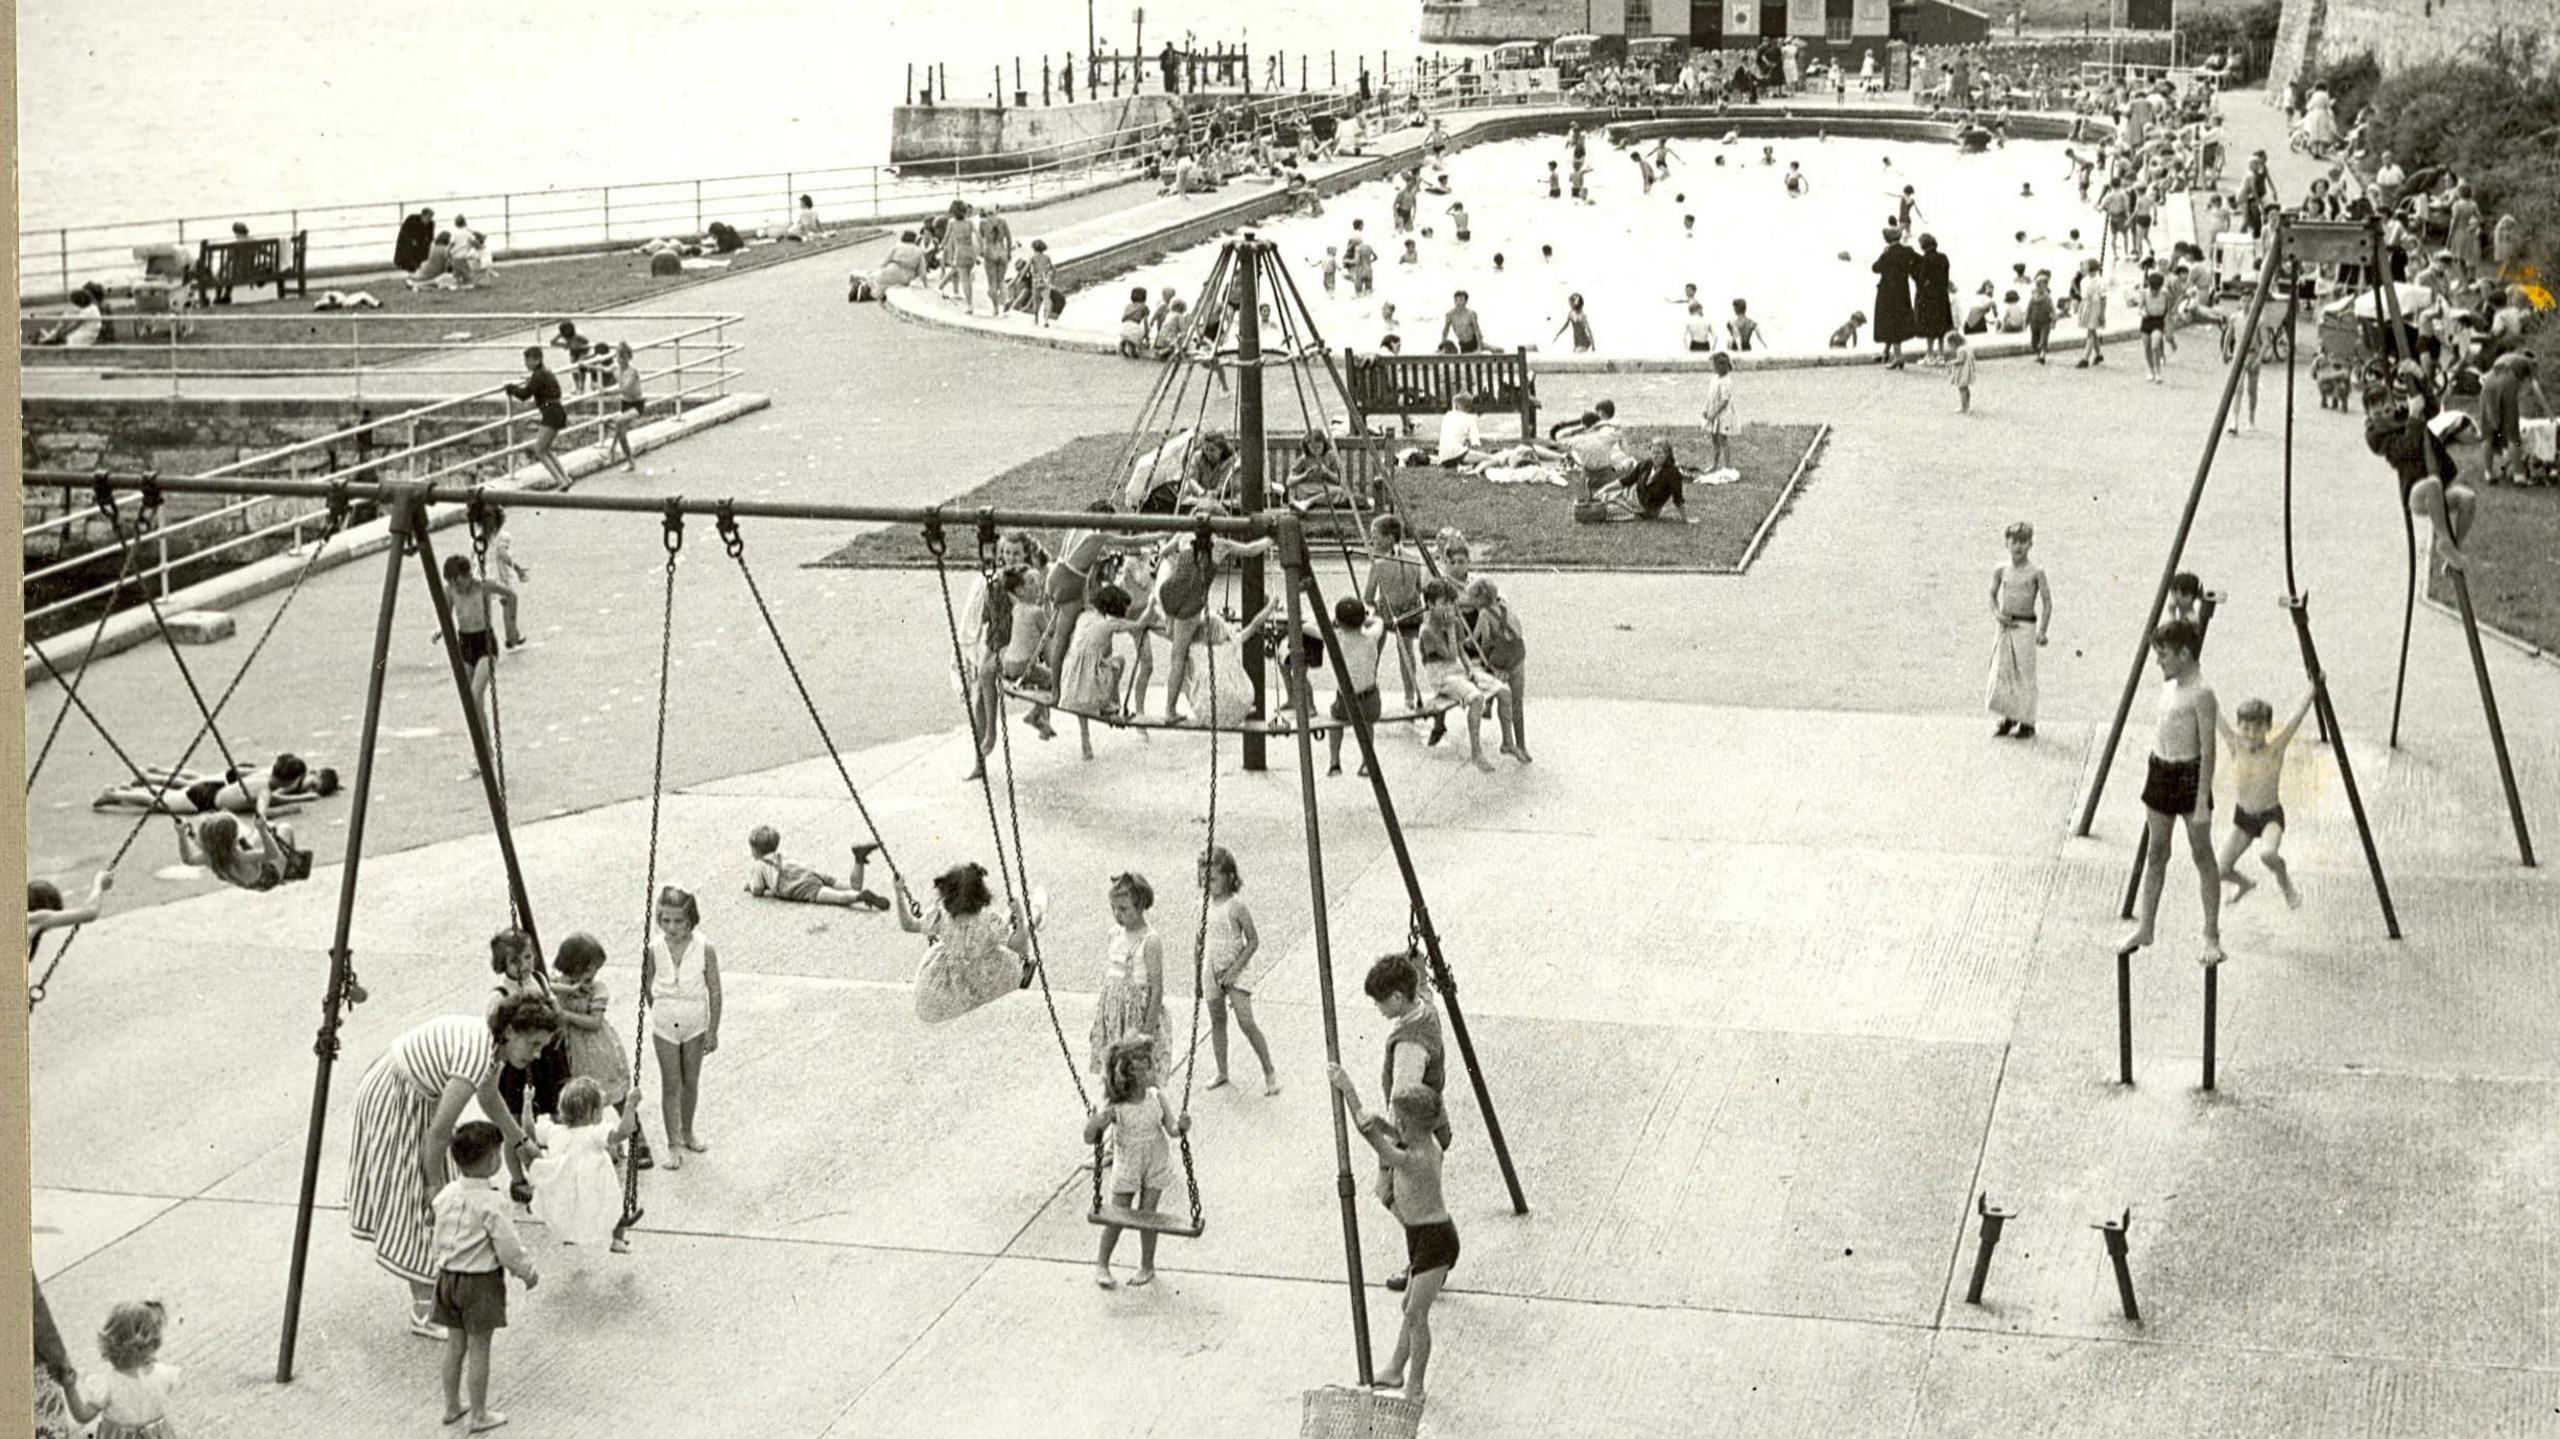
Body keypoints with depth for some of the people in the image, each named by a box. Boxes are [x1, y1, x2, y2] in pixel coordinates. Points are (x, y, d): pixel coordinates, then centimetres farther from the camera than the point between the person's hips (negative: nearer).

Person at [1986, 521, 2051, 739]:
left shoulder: (2035, 572, -4)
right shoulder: (2001, 571, 6)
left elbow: (2047, 601, -3)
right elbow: (1993, 595, 16)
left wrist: (2042, 630, -9)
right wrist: (1997, 614, -3)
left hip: (2025, 626, -3)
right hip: (2005, 626, 3)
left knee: (2025, 674, -1)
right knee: (2001, 673, 3)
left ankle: (2027, 723, 7)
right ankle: (2008, 718, 16)